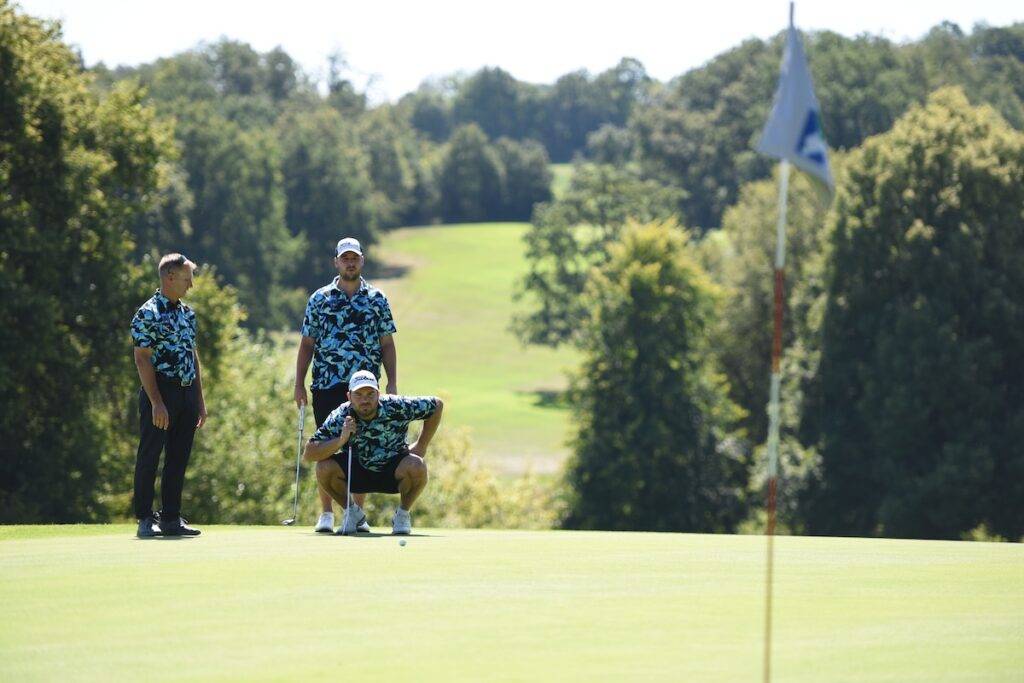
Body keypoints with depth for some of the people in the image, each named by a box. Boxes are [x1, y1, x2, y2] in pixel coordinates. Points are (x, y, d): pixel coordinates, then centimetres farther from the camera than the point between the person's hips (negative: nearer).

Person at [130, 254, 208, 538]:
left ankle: (171, 518, 14)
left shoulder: (187, 313, 14)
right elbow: (142, 359, -14)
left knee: (178, 459, 9)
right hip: (161, 391, -8)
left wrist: (200, 399, 16)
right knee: (149, 457, -3)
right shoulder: (148, 314, -9)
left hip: (187, 393, 8)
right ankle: (145, 519, 0)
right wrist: (156, 403, -19)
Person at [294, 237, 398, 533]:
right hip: (327, 386, -1)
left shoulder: (377, 299, 9)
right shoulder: (320, 299, 7)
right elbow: (307, 344, 9)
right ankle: (326, 513, 6)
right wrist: (299, 384, 3)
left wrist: (392, 384, 2)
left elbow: (387, 344, 10)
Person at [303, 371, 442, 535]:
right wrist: (340, 440, -39)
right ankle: (353, 512, 2)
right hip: (357, 471, 1)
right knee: (324, 467, -26)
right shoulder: (340, 418, -20)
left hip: (393, 472, -1)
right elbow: (308, 453, -24)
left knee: (416, 466, -33)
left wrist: (421, 446, -9)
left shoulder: (396, 407, -22)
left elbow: (437, 405, -8)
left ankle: (403, 515, -3)